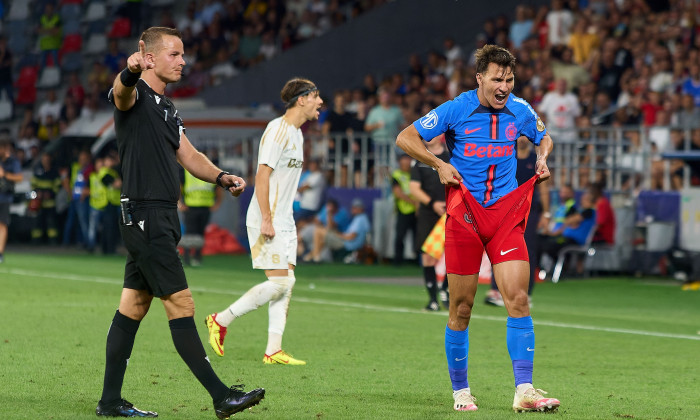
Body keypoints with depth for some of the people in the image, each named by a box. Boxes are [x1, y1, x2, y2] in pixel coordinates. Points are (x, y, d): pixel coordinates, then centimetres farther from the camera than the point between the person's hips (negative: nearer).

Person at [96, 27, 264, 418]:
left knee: (133, 306, 11)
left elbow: (188, 156, 17)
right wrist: (131, 71, -57)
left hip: (163, 218, 10)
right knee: (181, 305, -9)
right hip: (145, 215, -10)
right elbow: (121, 91, -33)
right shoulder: (135, 96, -9)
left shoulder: (168, 108, 19)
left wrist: (221, 176, -2)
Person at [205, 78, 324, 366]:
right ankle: (221, 320, -2)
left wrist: (283, 218, 20)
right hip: (266, 220, -10)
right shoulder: (277, 130, -14)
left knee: (286, 282, 4)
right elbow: (262, 175, -19)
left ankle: (273, 351, 5)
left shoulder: (296, 134, 16)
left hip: (283, 221, 10)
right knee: (280, 282, -13)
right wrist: (266, 220, -22)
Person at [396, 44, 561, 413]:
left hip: (506, 214, 2)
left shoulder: (520, 111, 3)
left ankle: (524, 391, -13)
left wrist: (542, 159, 3)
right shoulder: (455, 110, -7)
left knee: (518, 300, -11)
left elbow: (543, 138, 24)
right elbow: (405, 138, 0)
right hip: (464, 215, -2)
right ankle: (460, 390, 16)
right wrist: (440, 165, -10)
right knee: (461, 308, 2)